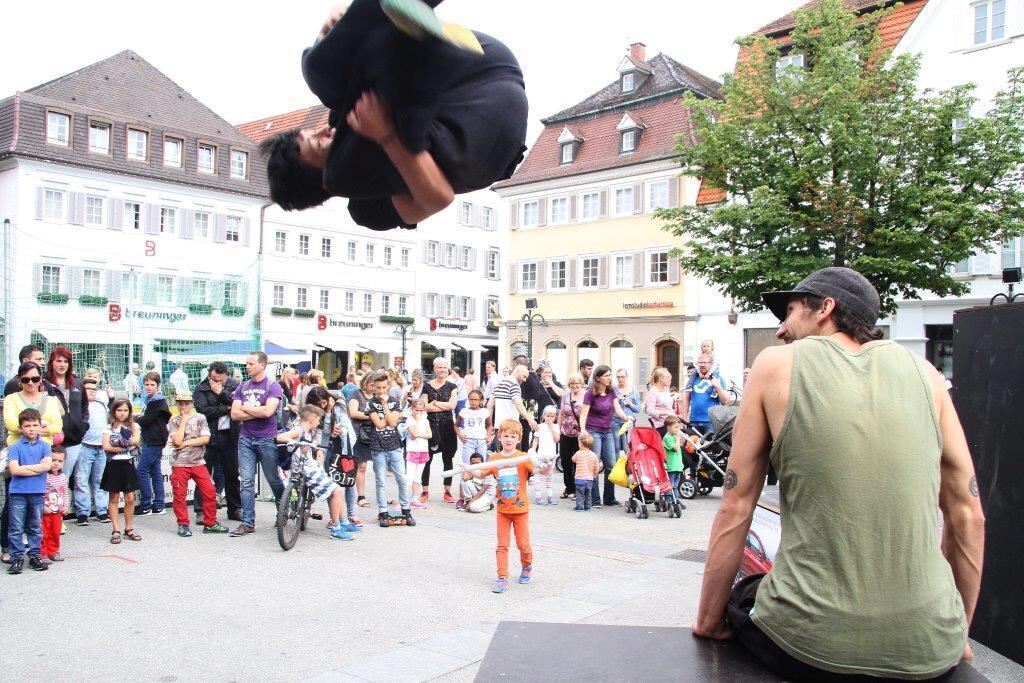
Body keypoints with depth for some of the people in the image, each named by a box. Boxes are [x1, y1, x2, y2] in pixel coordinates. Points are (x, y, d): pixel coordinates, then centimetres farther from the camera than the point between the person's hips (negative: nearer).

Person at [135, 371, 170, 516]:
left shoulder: (157, 402, -13)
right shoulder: (151, 400, 18)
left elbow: (145, 421, -17)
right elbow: (146, 419, 16)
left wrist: (134, 420, 0)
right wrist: (139, 418, -3)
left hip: (153, 442, -10)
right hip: (151, 440, 10)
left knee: (142, 471, -8)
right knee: (156, 473, 9)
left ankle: (146, 506, -4)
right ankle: (158, 506, 12)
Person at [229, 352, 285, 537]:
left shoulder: (272, 386, -5)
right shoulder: (242, 387, 10)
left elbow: (268, 411, -19)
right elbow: (234, 414, 1)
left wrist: (245, 408, -7)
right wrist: (258, 413, -9)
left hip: (267, 439, -4)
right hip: (245, 438, 4)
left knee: (274, 480, 7)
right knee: (246, 481, 0)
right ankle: (248, 523, 3)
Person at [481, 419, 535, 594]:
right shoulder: (494, 459, 0)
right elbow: (482, 473, 5)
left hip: (520, 508, -2)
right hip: (502, 509, 2)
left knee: (523, 543, 8)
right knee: (502, 545, 3)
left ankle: (527, 568, 35)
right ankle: (502, 577, 10)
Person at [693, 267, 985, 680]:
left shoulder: (776, 364, -1)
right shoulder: (922, 372, 6)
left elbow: (735, 507, -1)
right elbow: (968, 515, 8)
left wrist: (708, 622, 9)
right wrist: (958, 635, 20)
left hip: (809, 642, -3)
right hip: (931, 650, 3)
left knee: (736, 601, 30)